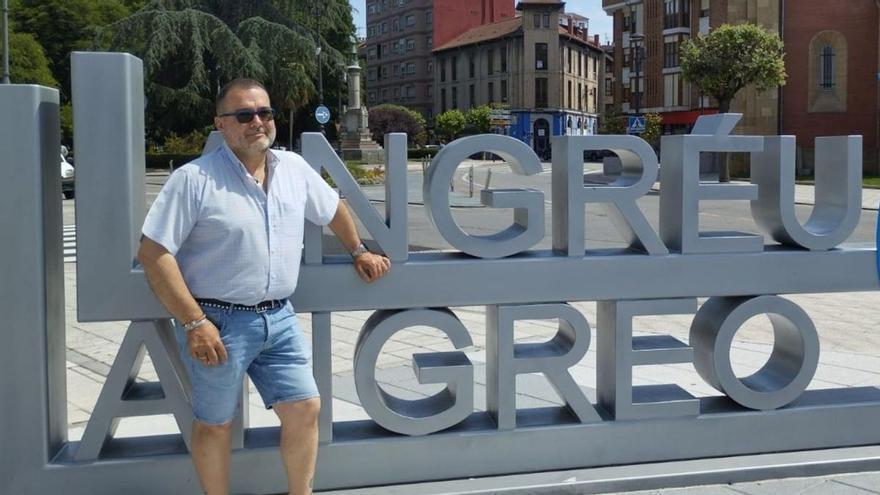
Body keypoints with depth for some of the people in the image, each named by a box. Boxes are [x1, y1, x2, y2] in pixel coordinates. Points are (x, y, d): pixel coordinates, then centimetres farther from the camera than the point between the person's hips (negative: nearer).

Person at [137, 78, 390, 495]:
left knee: (304, 409, 7)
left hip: (279, 319, 5)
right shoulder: (194, 179, -12)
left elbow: (334, 209, 25)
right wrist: (194, 323, -19)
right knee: (215, 423, 9)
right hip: (219, 322, -5)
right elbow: (153, 253, -15)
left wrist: (358, 251, 30)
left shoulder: (294, 168, 5)